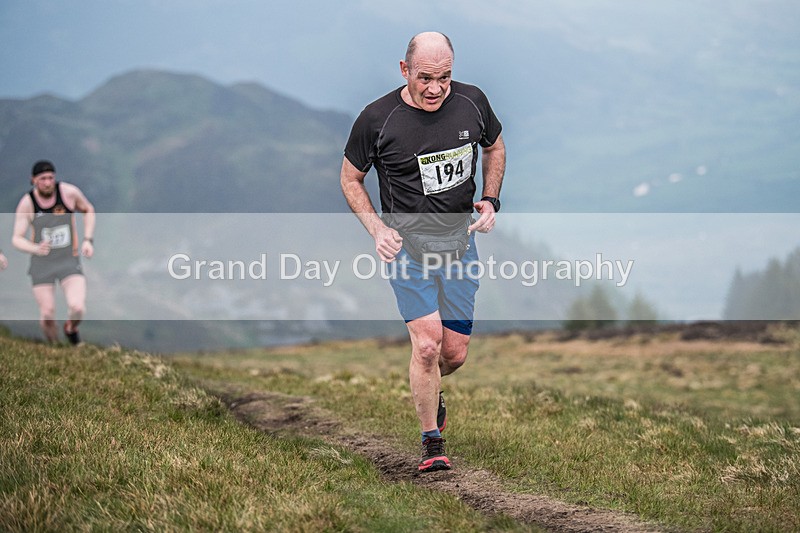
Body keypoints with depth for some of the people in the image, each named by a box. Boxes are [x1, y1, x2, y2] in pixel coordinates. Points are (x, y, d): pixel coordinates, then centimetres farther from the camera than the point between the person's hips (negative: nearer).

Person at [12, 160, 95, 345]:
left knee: (77, 308, -19)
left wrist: (88, 240, -4)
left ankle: (71, 329, 17)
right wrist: (36, 248, -35)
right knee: (47, 315, 0)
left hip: (69, 260, 0)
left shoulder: (69, 192, -14)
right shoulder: (26, 203, -15)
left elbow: (88, 209, 7)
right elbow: (17, 239, -14)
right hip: (42, 263, 0)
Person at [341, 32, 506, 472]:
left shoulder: (472, 103, -5)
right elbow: (350, 177, 1)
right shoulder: (377, 118, -14)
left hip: (460, 242, 3)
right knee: (427, 344, -17)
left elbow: (495, 147, 15)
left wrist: (490, 200, 1)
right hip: (406, 246, -3)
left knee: (455, 354, 6)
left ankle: (430, 390, 43)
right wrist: (378, 229, -12)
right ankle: (431, 442, 1)